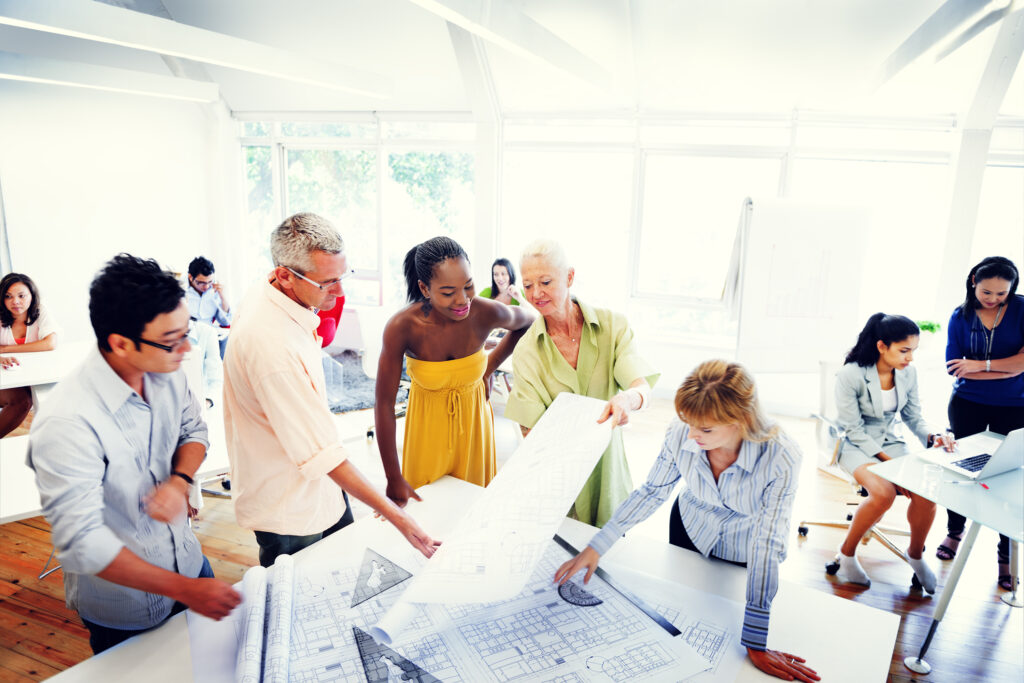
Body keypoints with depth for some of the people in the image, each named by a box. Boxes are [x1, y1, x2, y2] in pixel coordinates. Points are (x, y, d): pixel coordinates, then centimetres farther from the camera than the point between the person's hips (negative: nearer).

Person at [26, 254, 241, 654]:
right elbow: (82, 543, -32)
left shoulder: (166, 372, -12)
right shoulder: (67, 424, -33)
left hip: (188, 561, 6)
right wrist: (185, 590, -31)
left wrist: (180, 480, -16)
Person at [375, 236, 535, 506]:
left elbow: (527, 321, 3)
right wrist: (394, 479, -18)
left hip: (474, 419, 2)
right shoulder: (402, 327, -27)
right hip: (428, 424, -1)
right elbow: (384, 405, -20)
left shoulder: (486, 313, -22)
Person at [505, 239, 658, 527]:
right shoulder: (526, 351, -7)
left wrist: (628, 398, -42)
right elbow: (531, 427, -10)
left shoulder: (613, 326, -7)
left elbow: (643, 387, -19)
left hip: (605, 460, 1)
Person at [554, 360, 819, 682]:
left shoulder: (781, 458, -40)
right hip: (689, 531, 2)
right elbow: (651, 491, -16)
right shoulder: (681, 434, -32)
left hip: (744, 556, -2)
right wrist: (596, 547, -20)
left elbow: (767, 544, -36)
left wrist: (756, 645, -33)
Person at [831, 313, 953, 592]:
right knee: (884, 492, -32)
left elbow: (913, 417, 9)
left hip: (890, 442, 5)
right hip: (855, 446, -5)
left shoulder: (908, 373, -2)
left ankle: (915, 554, 10)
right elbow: (854, 431, -16)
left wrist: (932, 436, -13)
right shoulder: (850, 375, -18)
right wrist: (890, 462, -22)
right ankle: (847, 553, -7)